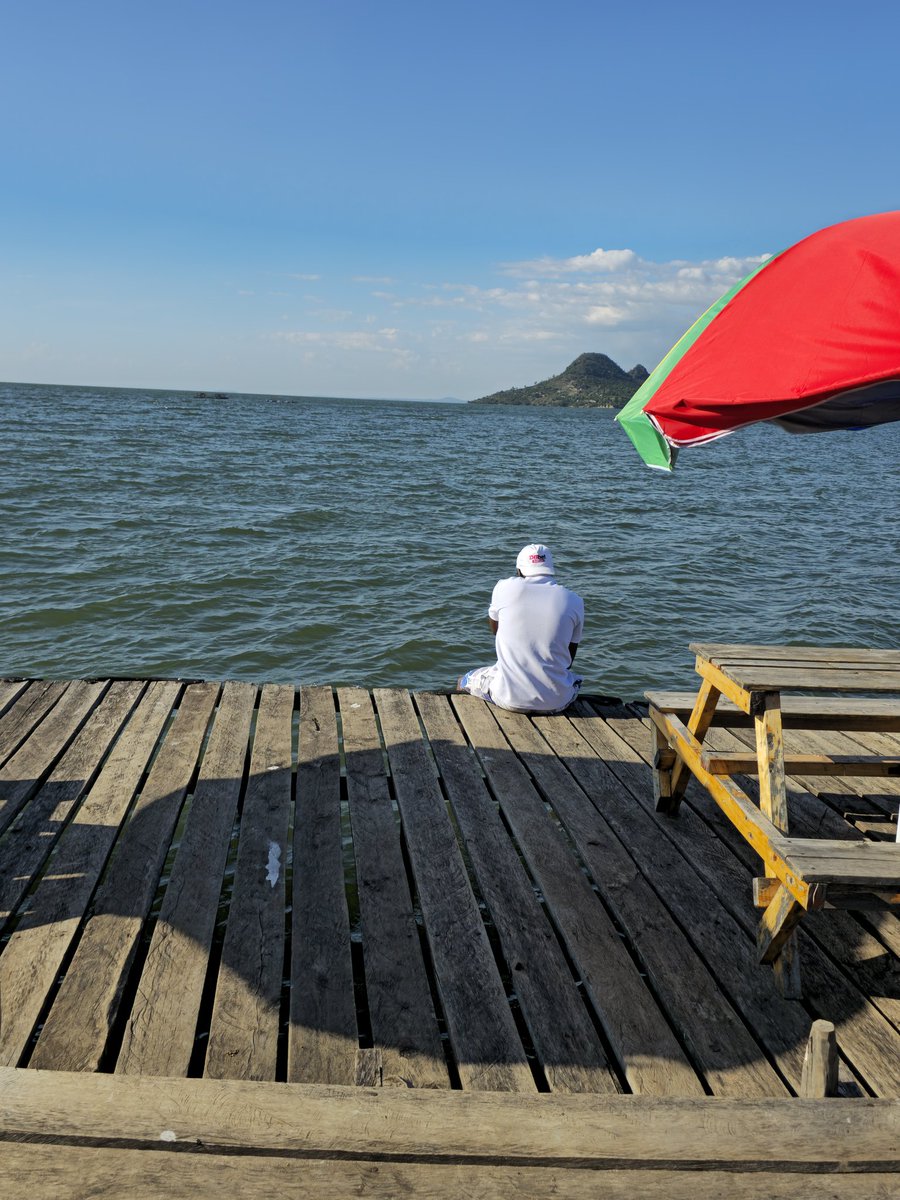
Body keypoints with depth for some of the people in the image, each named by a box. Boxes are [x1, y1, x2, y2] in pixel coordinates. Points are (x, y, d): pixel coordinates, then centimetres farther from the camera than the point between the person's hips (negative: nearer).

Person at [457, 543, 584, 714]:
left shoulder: (505, 587, -4)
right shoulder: (574, 601, 0)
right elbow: (569, 660, 12)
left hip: (510, 697, -1)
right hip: (556, 702, 1)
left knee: (464, 682, 29)